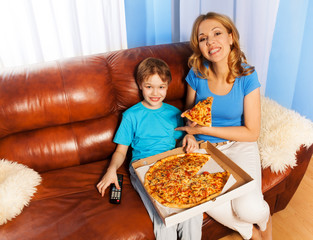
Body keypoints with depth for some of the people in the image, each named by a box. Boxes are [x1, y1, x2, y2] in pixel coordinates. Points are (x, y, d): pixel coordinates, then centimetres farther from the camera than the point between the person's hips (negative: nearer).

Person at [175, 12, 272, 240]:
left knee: (249, 210, -21)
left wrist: (204, 129, -17)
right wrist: (189, 133, -11)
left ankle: (265, 218, 21)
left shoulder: (247, 76, -11)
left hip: (239, 145, -1)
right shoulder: (197, 74, -5)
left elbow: (252, 133, -10)